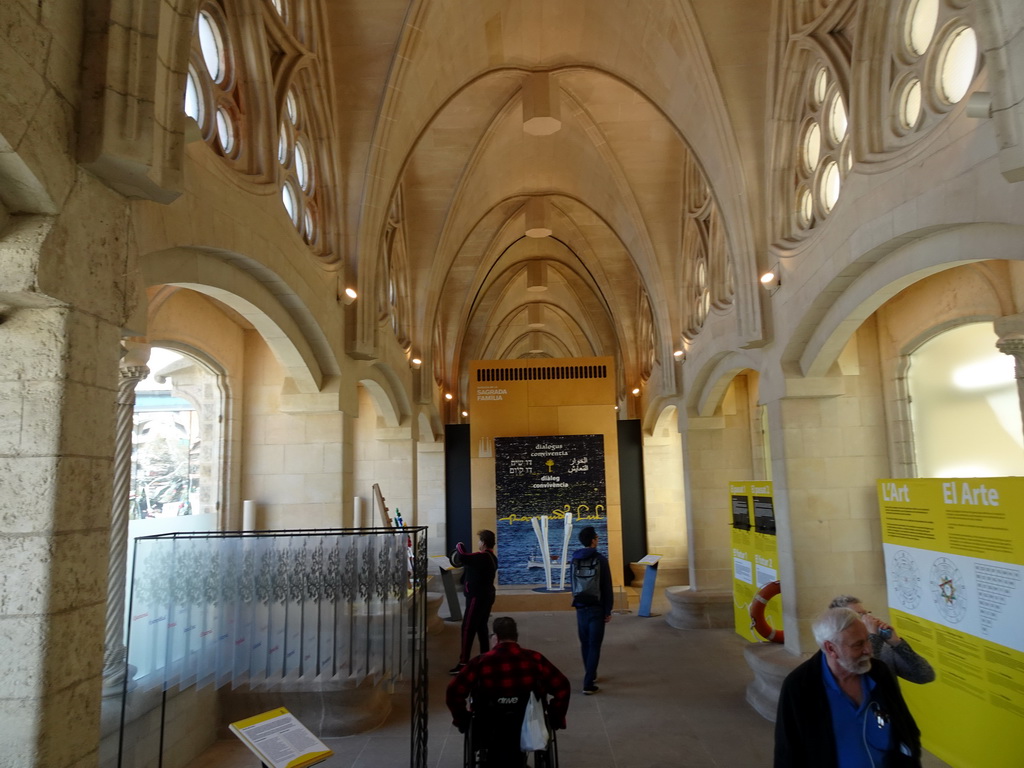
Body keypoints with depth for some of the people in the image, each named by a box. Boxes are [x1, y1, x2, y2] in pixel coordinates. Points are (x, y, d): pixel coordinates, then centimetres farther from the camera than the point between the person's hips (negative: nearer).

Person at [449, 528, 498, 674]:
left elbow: (462, 557, -32)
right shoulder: (491, 557, 12)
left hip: (477, 598, -10)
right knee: (481, 628, 15)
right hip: (486, 596, 10)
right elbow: (472, 561, 23)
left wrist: (459, 546, -14)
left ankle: (463, 663, -6)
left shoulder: (482, 557, -21)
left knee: (467, 629, -7)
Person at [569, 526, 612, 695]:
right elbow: (607, 587, -11)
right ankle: (588, 684, -4)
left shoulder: (575, 559, 5)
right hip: (596, 608, -5)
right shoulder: (601, 559, -12)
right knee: (594, 646, -1)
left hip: (581, 607, 5)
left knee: (585, 644, 18)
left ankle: (590, 675, 33)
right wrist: (608, 610, -4)